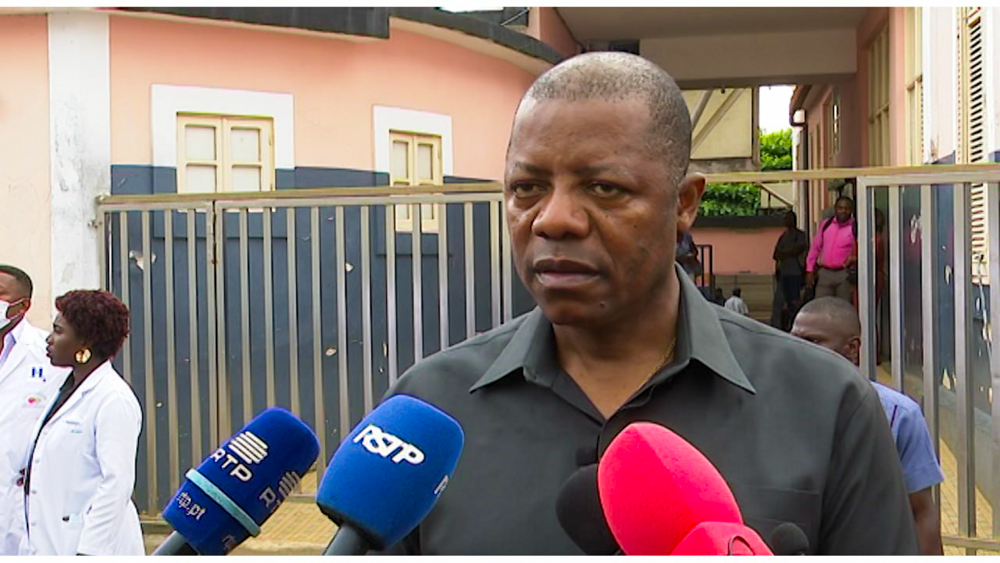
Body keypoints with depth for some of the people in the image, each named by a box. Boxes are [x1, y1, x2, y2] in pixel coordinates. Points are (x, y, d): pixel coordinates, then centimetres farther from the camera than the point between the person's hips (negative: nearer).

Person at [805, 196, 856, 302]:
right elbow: (815, 247, 14)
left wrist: (854, 258, -22)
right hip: (824, 273, 3)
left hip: (843, 274, -3)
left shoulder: (855, 227, -2)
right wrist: (810, 270, 11)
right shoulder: (825, 224, 10)